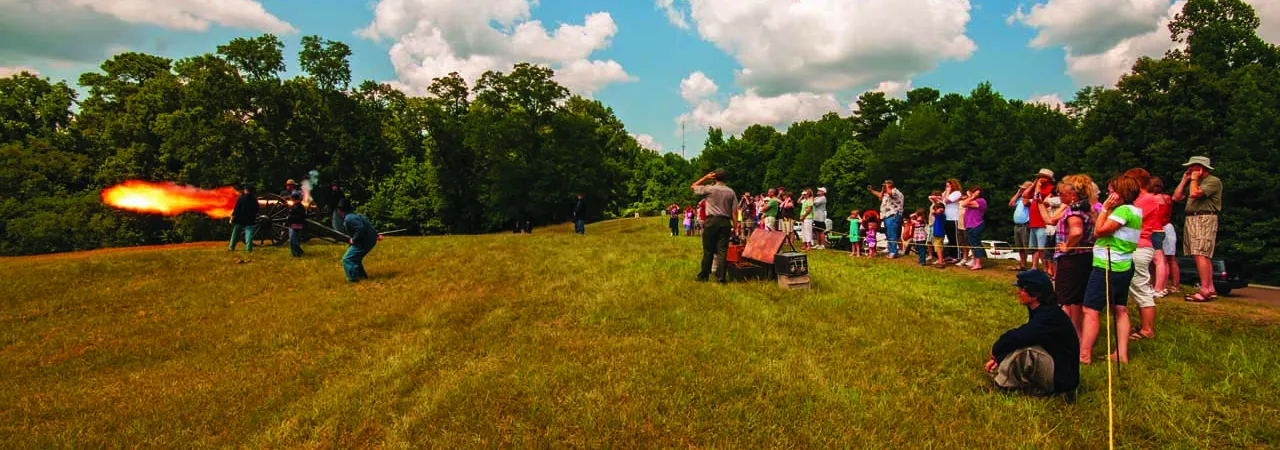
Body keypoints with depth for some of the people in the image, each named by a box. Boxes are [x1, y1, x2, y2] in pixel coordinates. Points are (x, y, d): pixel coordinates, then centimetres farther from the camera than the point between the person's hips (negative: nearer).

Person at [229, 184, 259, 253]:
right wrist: (254, 217, 20)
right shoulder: (254, 199, 2)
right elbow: (256, 210, 9)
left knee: (235, 233, 11)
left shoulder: (241, 198, -10)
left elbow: (236, 209, -10)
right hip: (250, 220, 2)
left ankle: (231, 247, 17)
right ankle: (248, 248, -12)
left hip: (239, 219, -2)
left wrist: (233, 216, -2)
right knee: (249, 233, -2)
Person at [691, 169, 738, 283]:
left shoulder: (709, 189, -3)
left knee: (708, 250, 4)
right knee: (722, 250, 2)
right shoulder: (730, 192, 7)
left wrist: (705, 178, 8)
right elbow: (734, 211, 4)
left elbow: (693, 187, 9)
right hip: (725, 222, 2)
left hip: (712, 221, -2)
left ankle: (704, 276, 10)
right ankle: (720, 277, 1)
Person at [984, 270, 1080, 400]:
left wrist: (996, 351, -17)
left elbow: (1016, 338, -35)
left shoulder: (1049, 317, -25)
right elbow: (1020, 336, 8)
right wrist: (998, 358, -3)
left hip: (1061, 376, -10)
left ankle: (1007, 383, -11)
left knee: (1023, 351, -33)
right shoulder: (1039, 311, 4)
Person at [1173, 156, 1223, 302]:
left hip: (1205, 219, -9)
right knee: (1204, 256, 9)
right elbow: (1176, 197, 16)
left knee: (1201, 255, -17)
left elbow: (1194, 193, -20)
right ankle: (1210, 289, 12)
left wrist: (1194, 179, -4)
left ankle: (1204, 290, -19)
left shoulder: (1213, 181, -6)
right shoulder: (1193, 183, 22)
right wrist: (1185, 179, 15)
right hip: (1191, 219, 9)